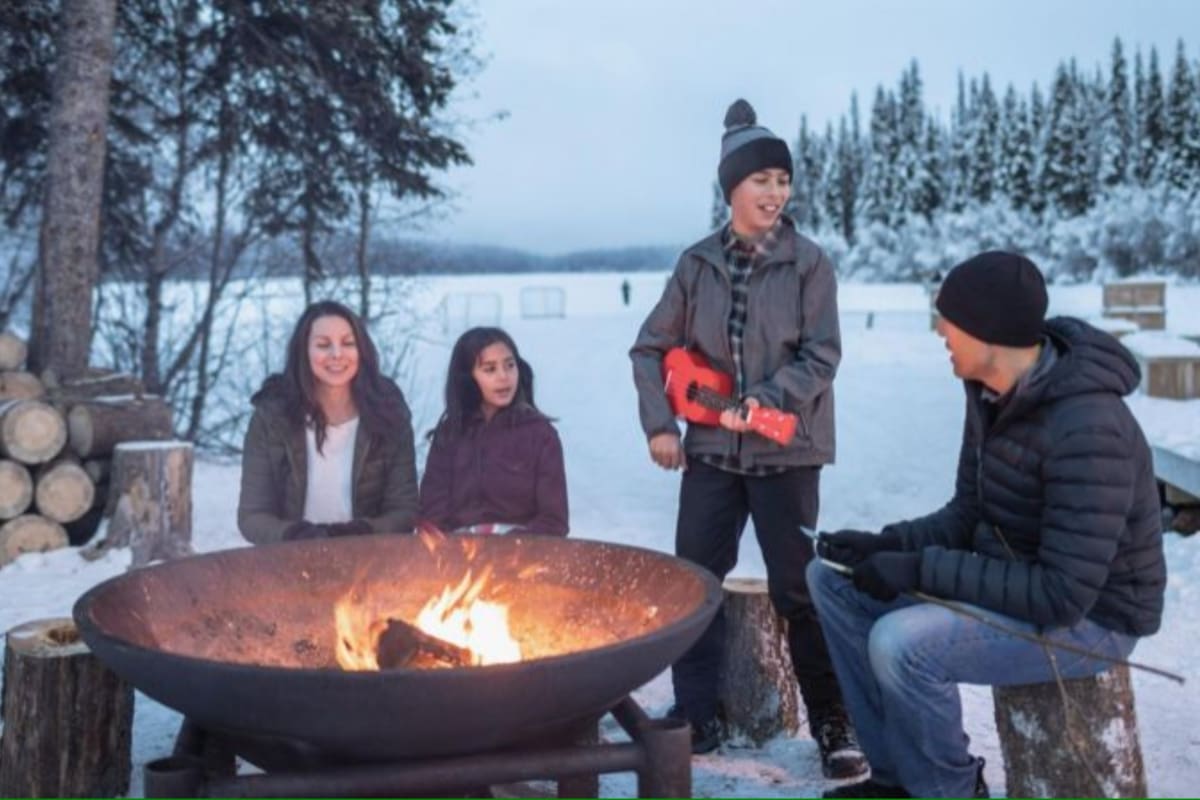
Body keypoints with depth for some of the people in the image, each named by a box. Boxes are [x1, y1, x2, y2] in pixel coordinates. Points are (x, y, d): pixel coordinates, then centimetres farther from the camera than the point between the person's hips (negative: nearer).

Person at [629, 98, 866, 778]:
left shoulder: (809, 263, -4)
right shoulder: (698, 265, 4)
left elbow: (822, 357, -7)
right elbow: (651, 348, 9)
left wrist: (767, 401, -21)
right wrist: (660, 425, 1)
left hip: (785, 452, -3)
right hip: (710, 449, 3)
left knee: (797, 588, 0)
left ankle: (834, 722, 15)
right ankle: (697, 717, 18)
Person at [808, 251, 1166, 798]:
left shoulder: (1086, 430, -30)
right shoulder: (992, 393, -2)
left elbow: (1064, 595, -31)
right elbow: (967, 516, 7)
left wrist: (923, 570, -28)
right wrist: (887, 545, -10)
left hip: (1087, 617, -9)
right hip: (1015, 581, 9)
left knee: (900, 644, -30)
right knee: (834, 576, 1)